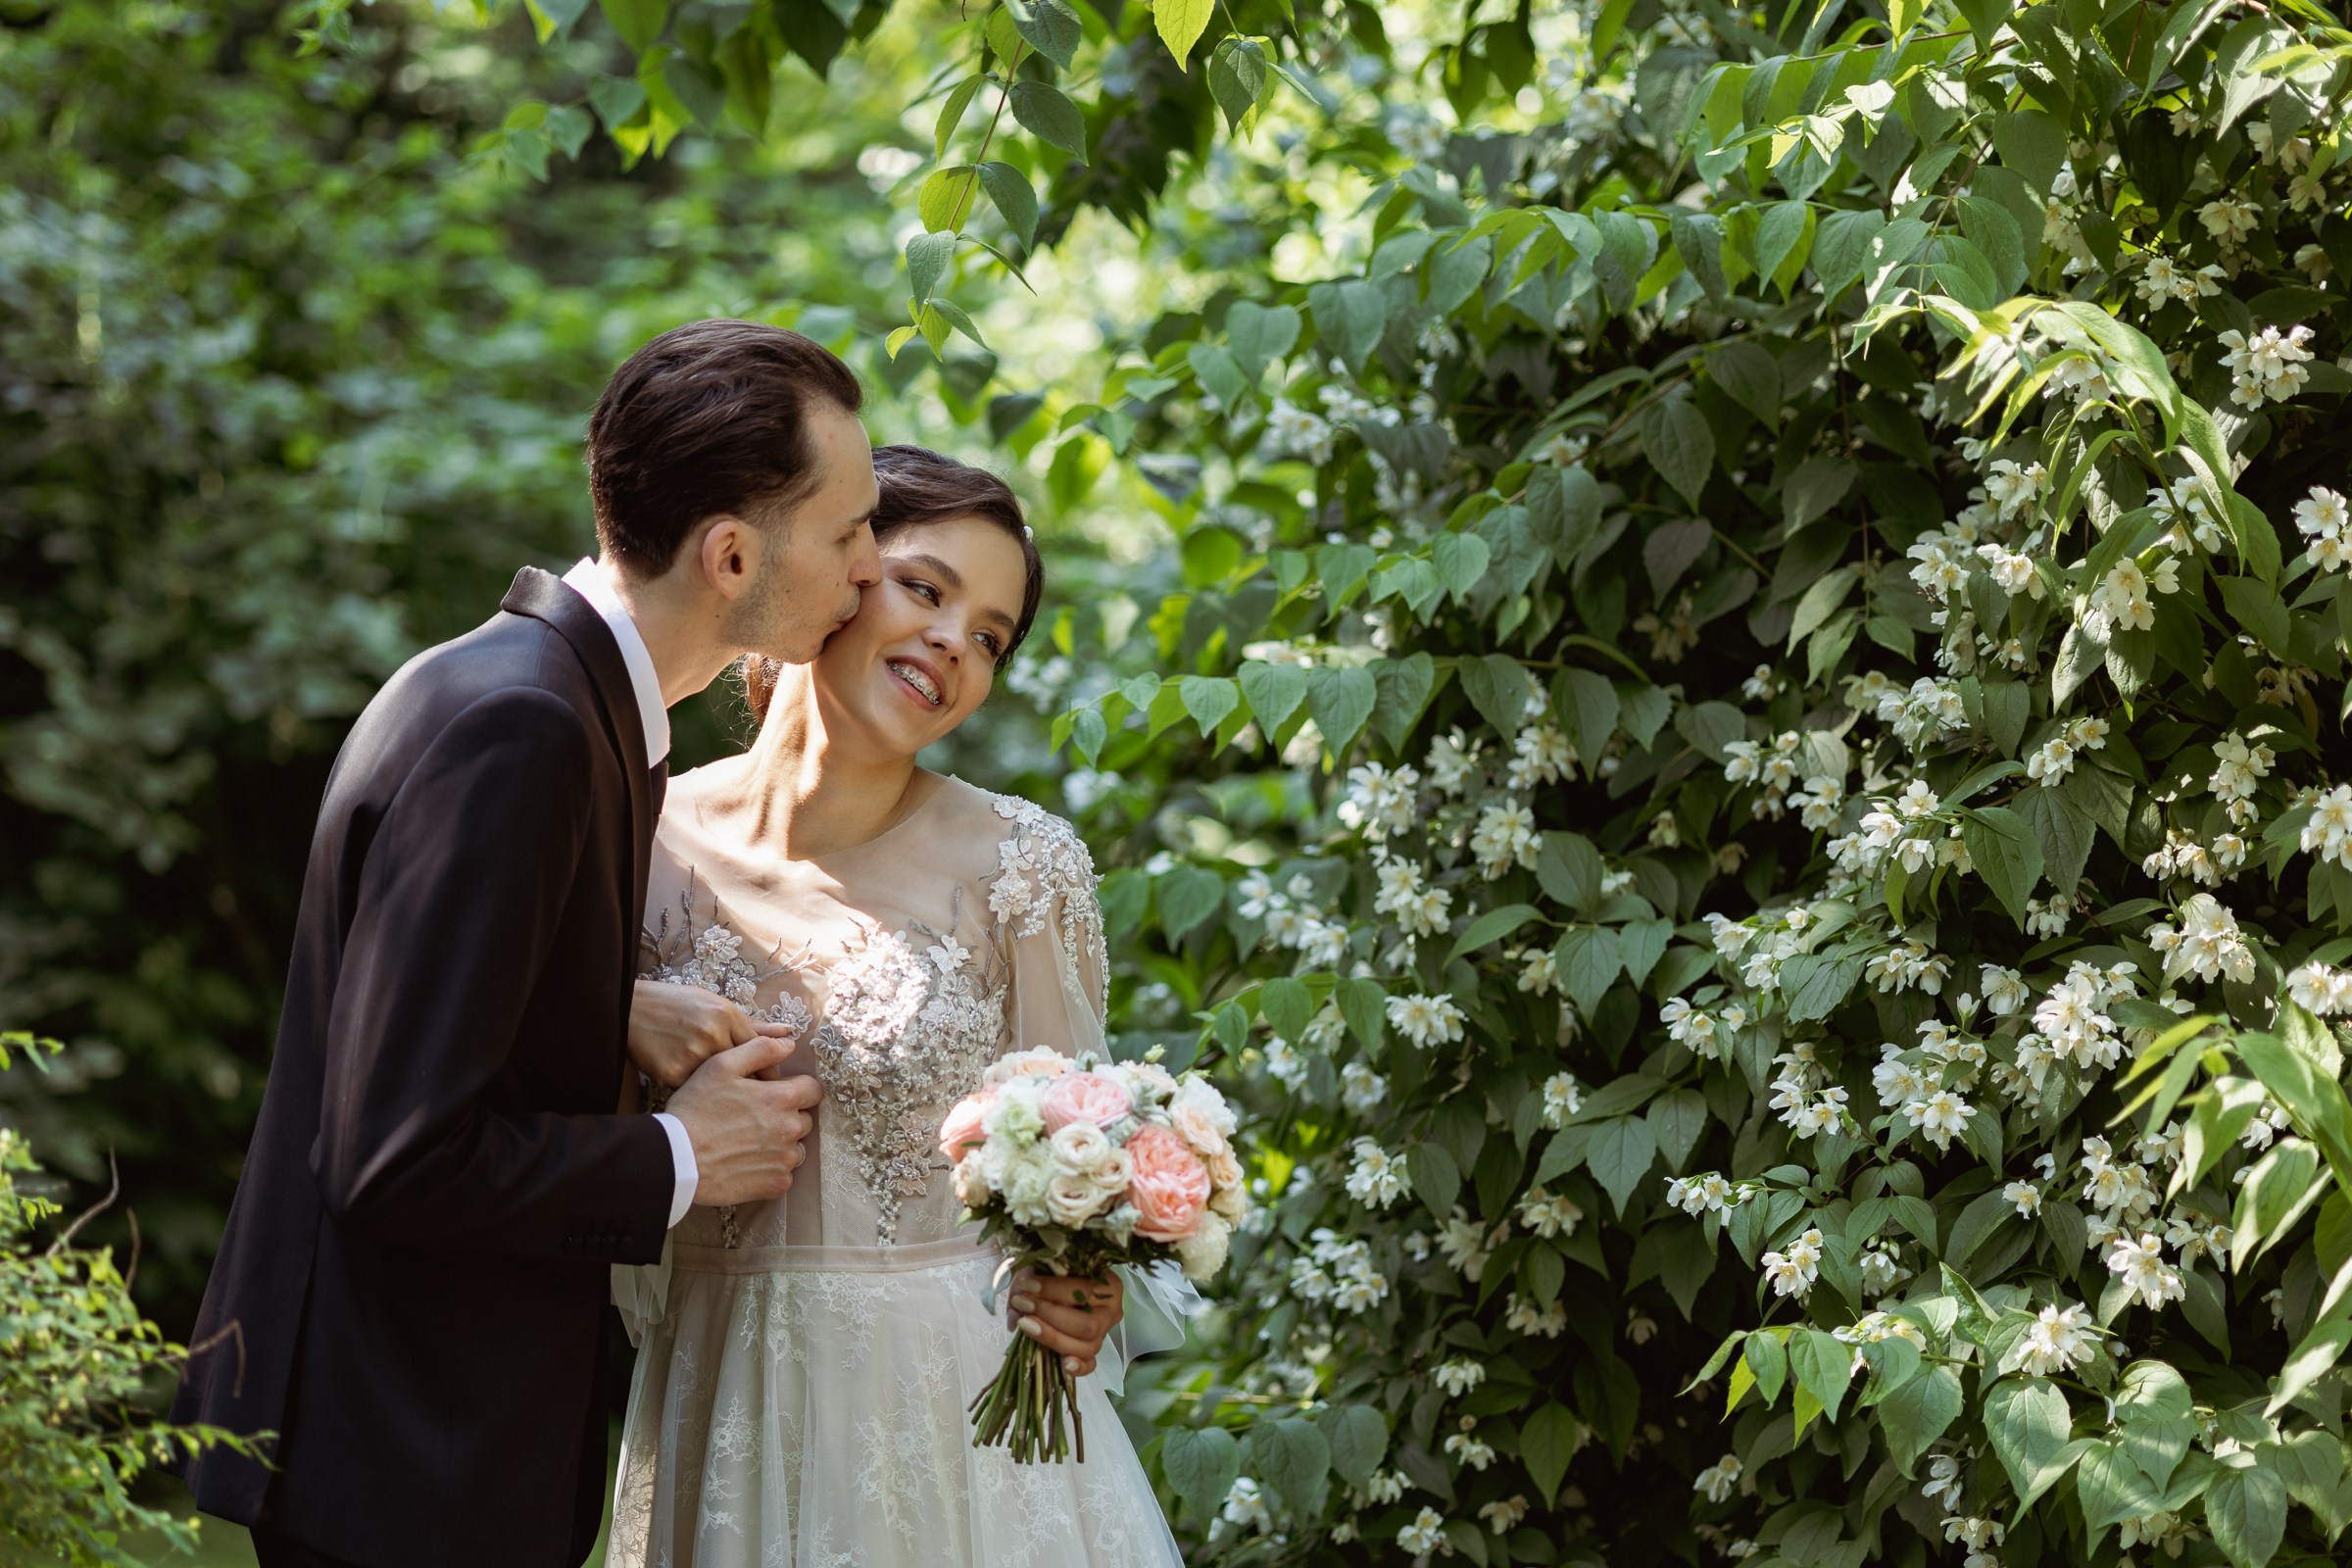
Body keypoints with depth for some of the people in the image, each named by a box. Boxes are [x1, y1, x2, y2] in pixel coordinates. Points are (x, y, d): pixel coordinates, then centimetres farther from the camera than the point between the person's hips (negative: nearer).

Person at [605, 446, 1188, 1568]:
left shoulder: (1018, 864, -9)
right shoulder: (650, 839, -4)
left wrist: (1082, 1295, -20)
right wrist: (616, 1018, -14)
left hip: (961, 1388, -2)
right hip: (724, 1403, 2)